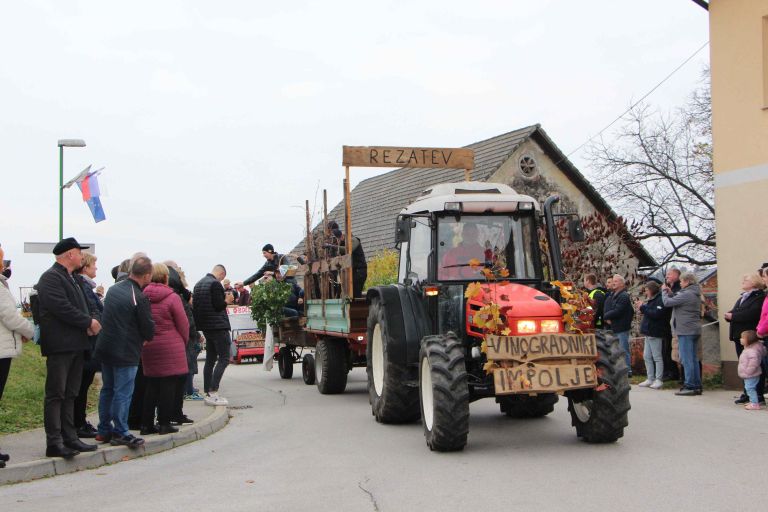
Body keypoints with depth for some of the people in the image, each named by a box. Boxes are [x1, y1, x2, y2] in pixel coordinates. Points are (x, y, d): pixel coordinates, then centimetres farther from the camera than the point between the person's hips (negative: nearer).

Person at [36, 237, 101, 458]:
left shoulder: (69, 278, 20)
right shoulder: (51, 278, -11)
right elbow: (62, 308, -21)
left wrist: (89, 324, 2)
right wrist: (89, 322, -13)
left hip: (75, 345, 10)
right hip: (60, 346, -10)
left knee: (70, 395, 12)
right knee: (56, 395, -6)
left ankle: (70, 438, 17)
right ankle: (54, 443, -5)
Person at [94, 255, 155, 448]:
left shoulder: (113, 289, 6)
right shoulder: (139, 298, -18)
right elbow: (149, 329, -12)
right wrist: (147, 338, 12)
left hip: (105, 349, 8)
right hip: (126, 352, -8)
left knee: (107, 389, 16)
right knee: (122, 393, -1)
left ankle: (104, 430, 23)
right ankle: (120, 433, 4)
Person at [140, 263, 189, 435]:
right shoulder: (172, 297, -10)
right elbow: (183, 324, -5)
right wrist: (183, 343, 10)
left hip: (148, 347, 5)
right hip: (170, 348, -5)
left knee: (151, 384, 12)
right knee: (169, 383, 2)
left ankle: (147, 424, 14)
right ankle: (164, 423, 3)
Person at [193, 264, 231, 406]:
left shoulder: (199, 284, 15)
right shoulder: (215, 284, -13)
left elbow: (194, 305, 17)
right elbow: (219, 305, -18)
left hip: (206, 327, 9)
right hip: (218, 326, -9)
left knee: (210, 359, 13)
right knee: (224, 358, -8)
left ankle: (208, 392, 13)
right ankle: (213, 392, -16)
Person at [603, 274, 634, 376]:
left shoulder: (624, 296, -11)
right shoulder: (611, 296, 17)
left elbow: (617, 311, -20)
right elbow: (605, 310, 12)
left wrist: (606, 316, -9)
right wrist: (607, 318, -7)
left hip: (621, 328, -9)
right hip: (612, 328, 9)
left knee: (624, 350, -6)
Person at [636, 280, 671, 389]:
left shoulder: (660, 300, -15)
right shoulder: (652, 300, 17)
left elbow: (656, 314, -25)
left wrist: (643, 307, -17)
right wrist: (641, 308, 5)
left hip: (655, 333, -10)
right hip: (649, 332, 10)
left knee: (657, 357, -3)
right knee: (647, 357, 12)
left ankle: (658, 380, 3)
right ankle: (650, 379, 18)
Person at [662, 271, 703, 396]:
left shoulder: (686, 294, -17)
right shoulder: (696, 294, 14)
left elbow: (667, 302, -15)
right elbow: (677, 301, 17)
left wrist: (664, 291, 2)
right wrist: (670, 293, 12)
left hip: (685, 331, -10)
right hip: (695, 330, 10)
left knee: (686, 359, -6)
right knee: (693, 359, 13)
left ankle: (690, 387, -5)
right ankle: (697, 386, 16)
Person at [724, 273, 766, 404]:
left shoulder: (759, 297, -10)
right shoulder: (743, 297, 20)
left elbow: (752, 314, -24)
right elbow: (735, 312, 19)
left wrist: (733, 316, -20)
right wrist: (729, 315, -4)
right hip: (740, 336, 9)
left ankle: (759, 395, 1)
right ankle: (747, 393, 19)